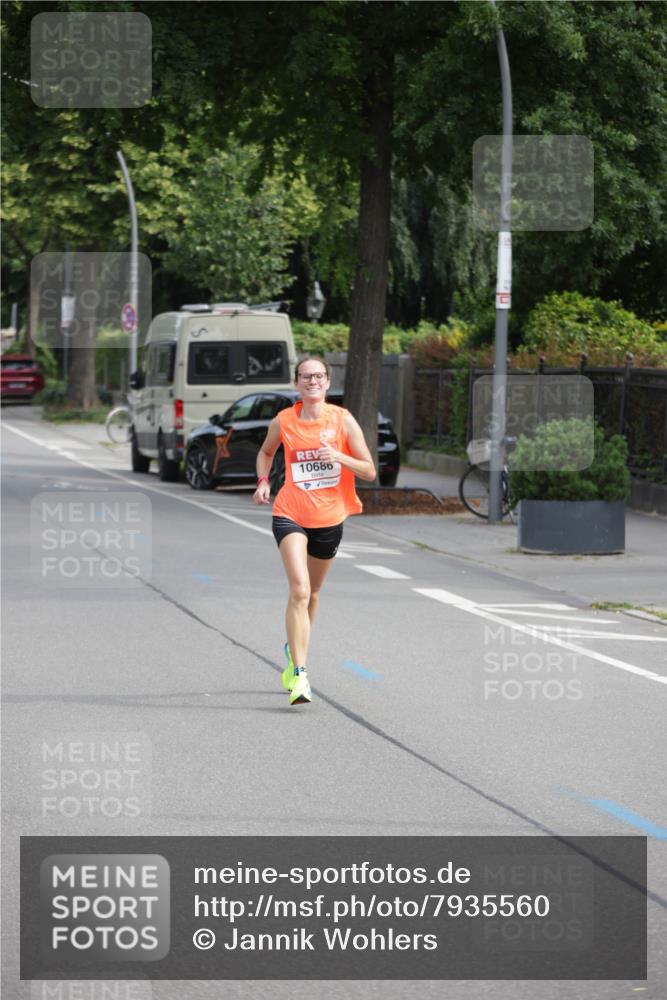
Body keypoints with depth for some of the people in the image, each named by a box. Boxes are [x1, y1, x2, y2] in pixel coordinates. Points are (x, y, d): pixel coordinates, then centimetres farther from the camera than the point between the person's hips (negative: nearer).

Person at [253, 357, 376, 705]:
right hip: (290, 514, -2)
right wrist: (263, 481, 1)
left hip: (329, 517, 2)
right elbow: (266, 452, 20)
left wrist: (339, 457, -20)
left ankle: (295, 650, 46)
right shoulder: (283, 421, -2)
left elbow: (369, 471, -3)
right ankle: (300, 675, -24)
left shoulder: (343, 420, -4)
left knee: (312, 592, 19)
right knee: (299, 589, -20)